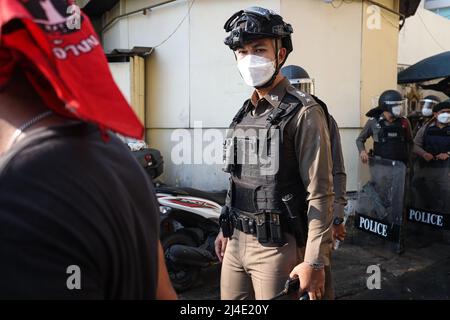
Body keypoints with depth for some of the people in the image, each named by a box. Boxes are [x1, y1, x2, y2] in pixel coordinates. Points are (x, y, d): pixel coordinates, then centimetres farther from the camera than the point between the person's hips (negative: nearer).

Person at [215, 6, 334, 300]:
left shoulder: (303, 112, -13)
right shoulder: (245, 113, 9)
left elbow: (320, 195, -16)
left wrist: (315, 262, -18)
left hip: (277, 245, -7)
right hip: (236, 242, 7)